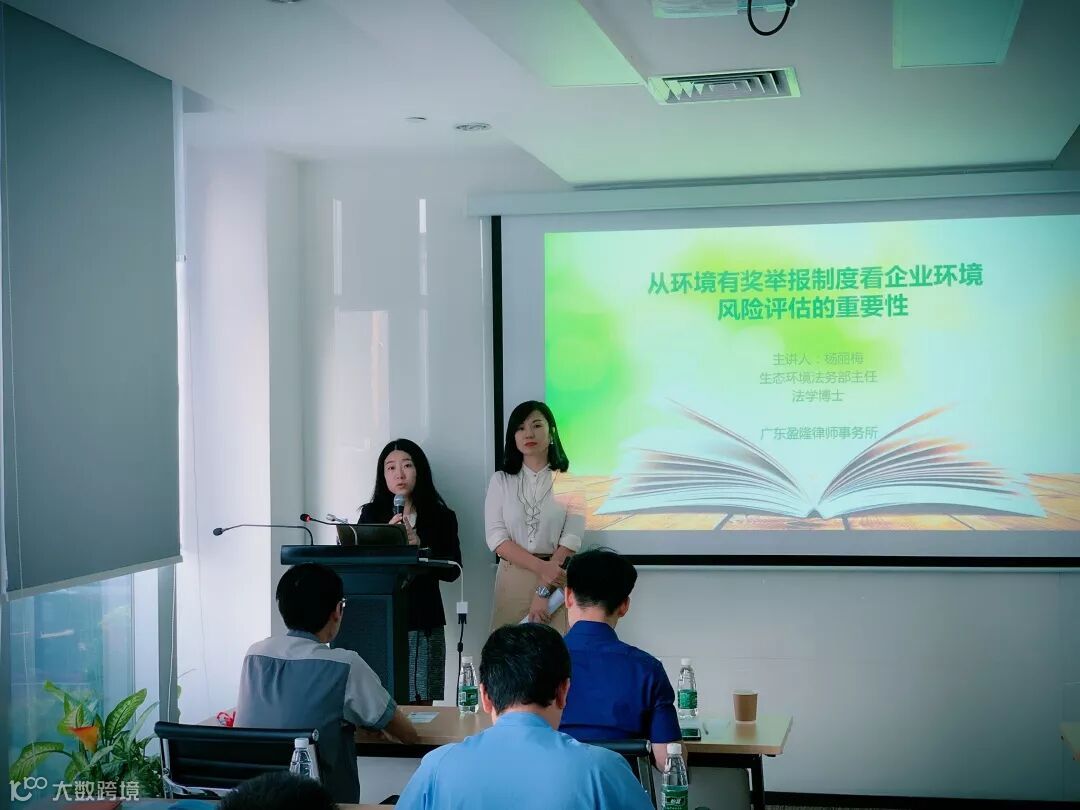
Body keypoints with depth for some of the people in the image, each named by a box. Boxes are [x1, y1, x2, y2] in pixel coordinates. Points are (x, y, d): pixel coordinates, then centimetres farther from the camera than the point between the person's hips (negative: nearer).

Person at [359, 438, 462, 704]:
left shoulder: (441, 517, 8)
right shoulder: (371, 514, 9)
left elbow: (453, 571, -1)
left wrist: (419, 546, -13)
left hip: (424, 622, 0)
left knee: (422, 704, -2)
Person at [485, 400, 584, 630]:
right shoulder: (500, 481, 7)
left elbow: (571, 540, -7)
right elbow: (496, 538, -3)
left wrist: (543, 591, -14)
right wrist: (541, 567, -16)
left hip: (557, 582, -1)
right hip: (512, 581, 2)